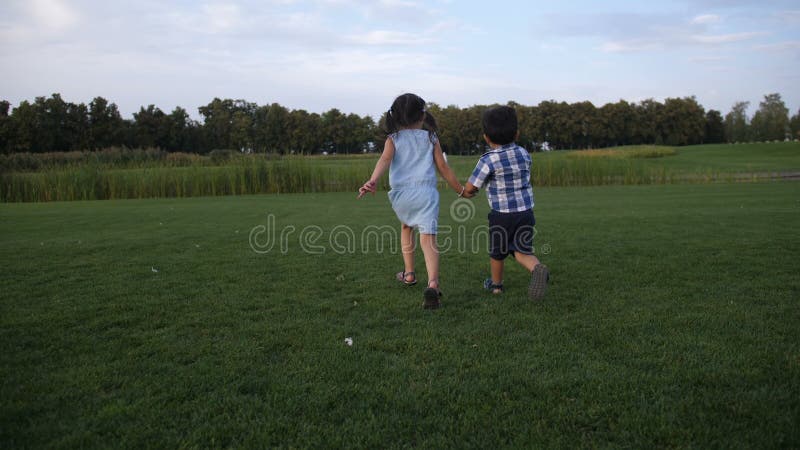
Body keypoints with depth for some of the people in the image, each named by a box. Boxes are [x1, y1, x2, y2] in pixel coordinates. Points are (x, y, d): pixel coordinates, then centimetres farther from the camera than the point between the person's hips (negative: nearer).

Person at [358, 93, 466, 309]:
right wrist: (461, 189, 22)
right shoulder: (430, 138, 12)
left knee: (406, 226, 30)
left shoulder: (393, 139, 10)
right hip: (426, 192, -1)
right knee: (428, 238, -9)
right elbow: (443, 167, 11)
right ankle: (433, 284, -32)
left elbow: (385, 159, -10)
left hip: (400, 194, 2)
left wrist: (372, 181, -26)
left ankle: (409, 273, 36)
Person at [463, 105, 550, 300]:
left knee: (497, 253, 16)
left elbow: (470, 188, -11)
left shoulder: (488, 161, -15)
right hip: (526, 212, 4)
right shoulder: (524, 154, 2)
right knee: (522, 251, 5)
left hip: (501, 215, -4)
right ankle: (538, 268, -26)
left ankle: (496, 284, 35)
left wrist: (469, 192, 12)